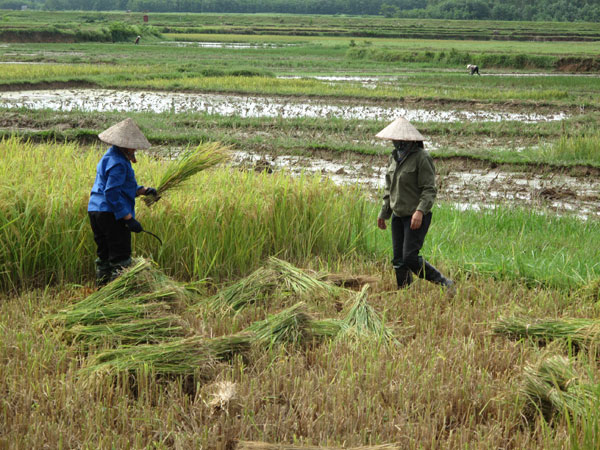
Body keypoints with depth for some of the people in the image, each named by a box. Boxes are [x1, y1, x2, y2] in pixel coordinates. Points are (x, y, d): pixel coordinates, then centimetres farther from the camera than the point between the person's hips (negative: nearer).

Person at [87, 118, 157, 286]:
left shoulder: (110, 156, 19)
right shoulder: (118, 163, -15)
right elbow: (112, 193, -22)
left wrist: (143, 190, 11)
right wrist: (129, 219, -22)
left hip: (95, 211, 10)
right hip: (111, 214, -10)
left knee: (104, 256, 16)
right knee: (120, 258, -6)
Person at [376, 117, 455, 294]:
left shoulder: (421, 158, -13)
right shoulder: (395, 157, 12)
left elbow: (429, 190, -17)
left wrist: (420, 211, -29)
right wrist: (383, 213, 21)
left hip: (415, 217, -8)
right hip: (398, 216, 8)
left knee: (410, 258, -14)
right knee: (398, 260, 7)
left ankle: (445, 283, -1)